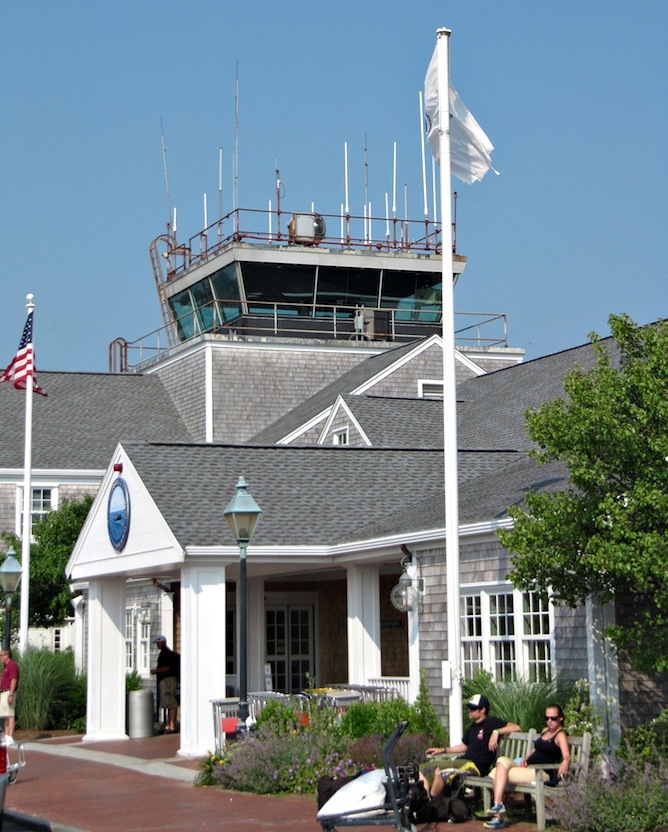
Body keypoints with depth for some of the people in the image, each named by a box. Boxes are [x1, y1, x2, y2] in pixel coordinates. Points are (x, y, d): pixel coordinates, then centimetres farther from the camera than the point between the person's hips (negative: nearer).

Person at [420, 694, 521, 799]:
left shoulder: (491, 722, -1)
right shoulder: (473, 727, 23)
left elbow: (516, 727, -11)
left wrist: (496, 732, -21)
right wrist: (443, 750, 28)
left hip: (477, 765, -9)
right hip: (464, 760, 9)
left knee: (439, 770, -32)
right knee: (424, 769, -1)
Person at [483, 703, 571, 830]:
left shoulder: (560, 735, -4)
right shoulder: (545, 731, 21)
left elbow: (567, 756, -19)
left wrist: (564, 764, -44)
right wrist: (525, 759, 9)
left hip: (542, 773, -8)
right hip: (527, 767, 8)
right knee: (502, 761, -20)